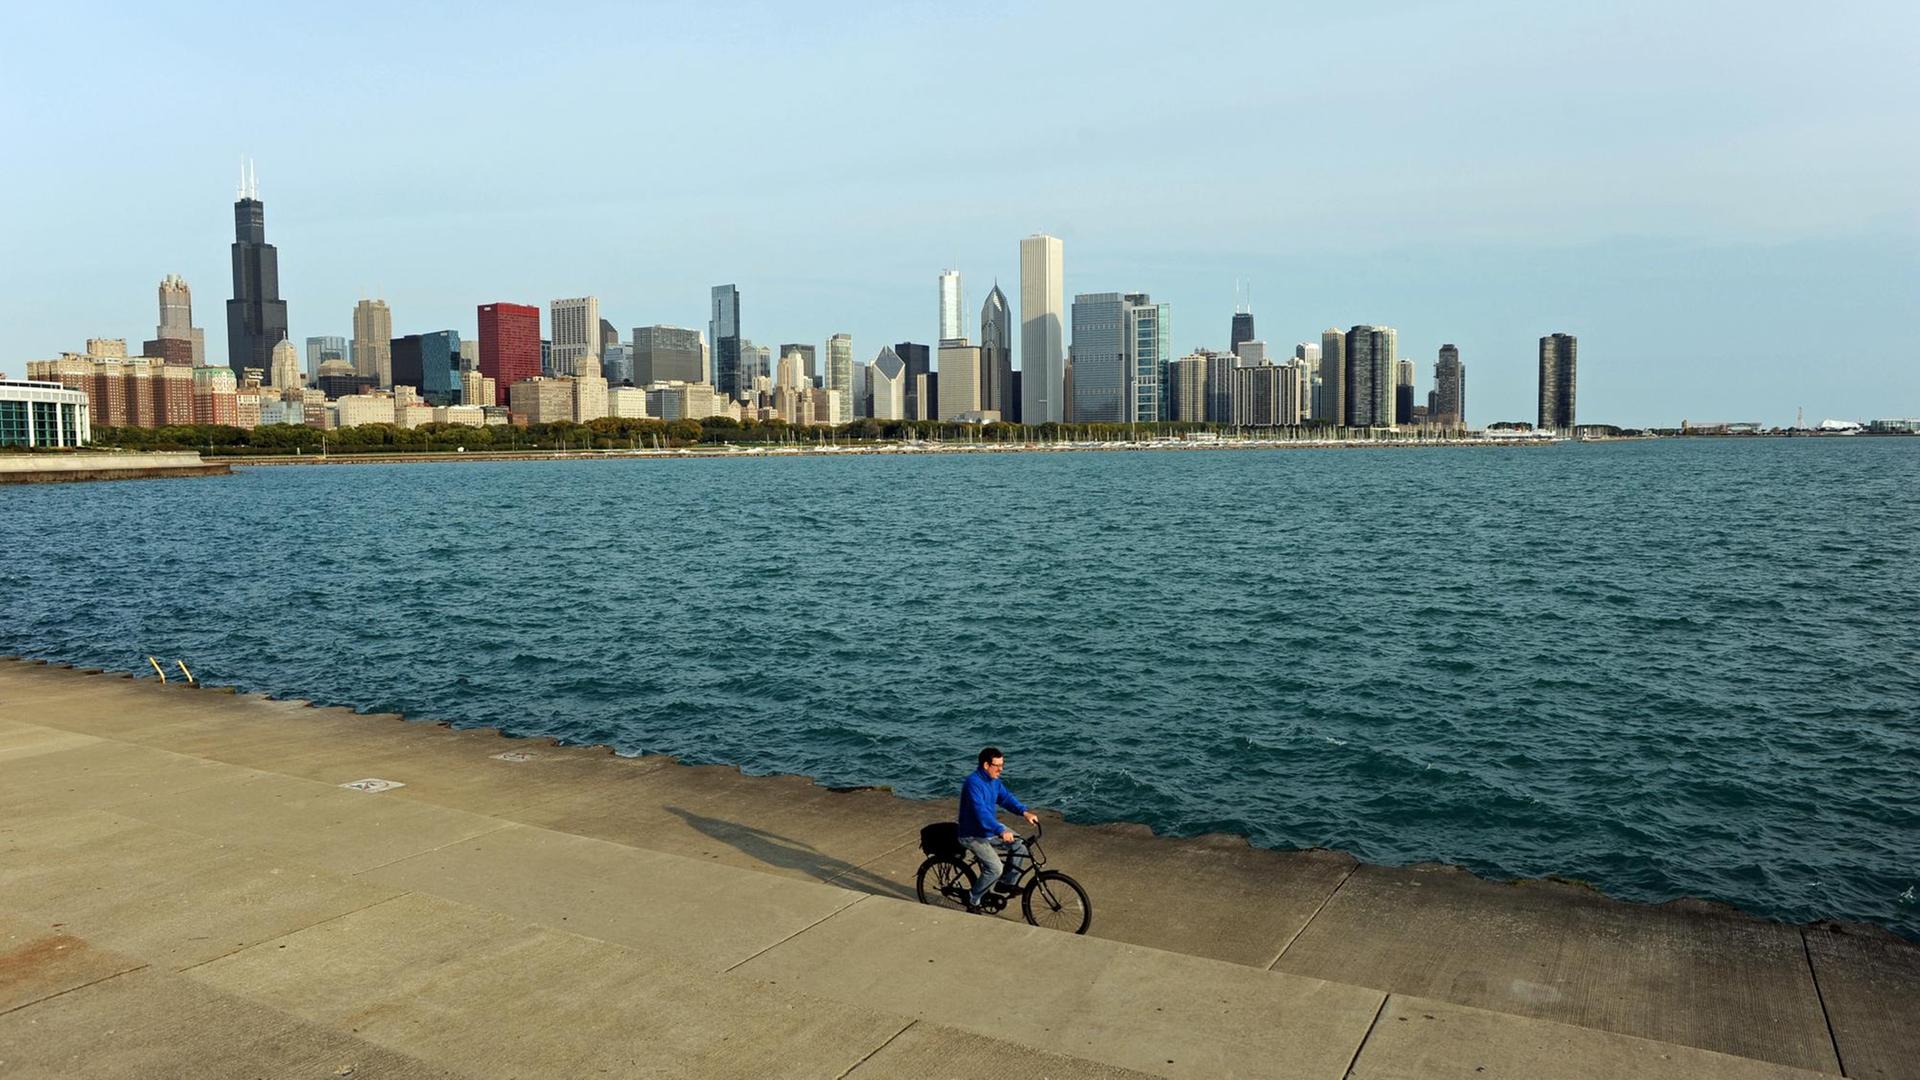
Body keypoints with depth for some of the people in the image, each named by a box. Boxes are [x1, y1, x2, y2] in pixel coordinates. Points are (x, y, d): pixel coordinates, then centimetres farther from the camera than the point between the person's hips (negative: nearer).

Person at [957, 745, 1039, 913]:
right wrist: (1001, 831, -43)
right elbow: (981, 812, -35)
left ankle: (1007, 883, 13)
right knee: (995, 868, -21)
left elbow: (1006, 797, 5)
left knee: (1020, 846, -2)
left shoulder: (994, 780, 4)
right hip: (973, 836, -9)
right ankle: (973, 901, -2)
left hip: (991, 829, 9)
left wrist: (1024, 812, -12)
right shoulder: (973, 783, -26)